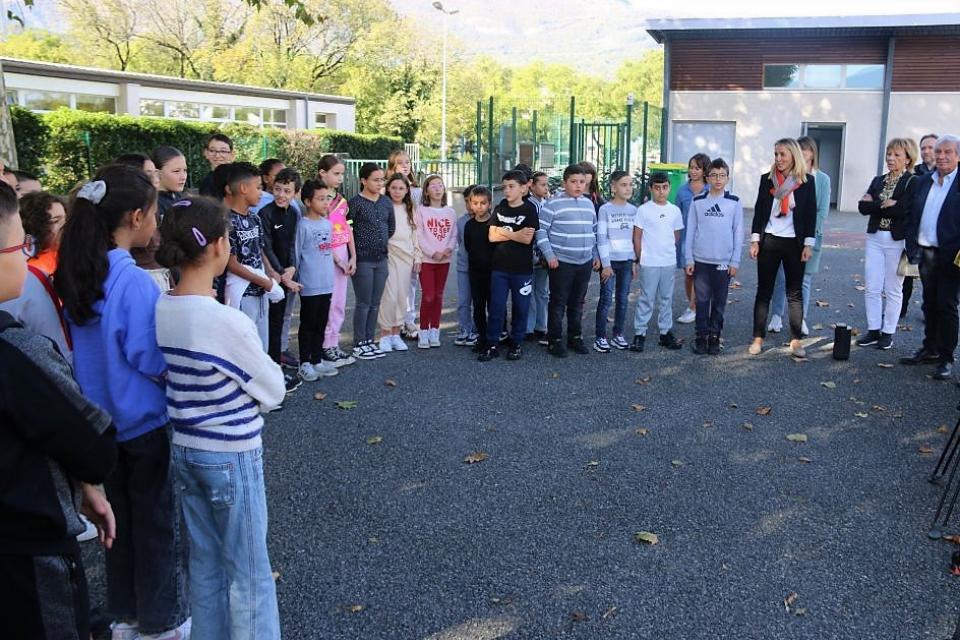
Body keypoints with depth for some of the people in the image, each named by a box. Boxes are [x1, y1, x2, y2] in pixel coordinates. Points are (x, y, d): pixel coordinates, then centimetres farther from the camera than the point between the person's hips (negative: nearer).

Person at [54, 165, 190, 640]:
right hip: (146, 421, -7)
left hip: (104, 418, 8)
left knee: (120, 517, 21)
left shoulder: (77, 276, 0)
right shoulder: (135, 282, -25)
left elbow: (96, 347, 9)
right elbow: (151, 363, -21)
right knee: (157, 523, 9)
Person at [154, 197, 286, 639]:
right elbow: (273, 391, -12)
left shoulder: (160, 310, -4)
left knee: (205, 564, 20)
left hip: (184, 449, 7)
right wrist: (259, 366, 5)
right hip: (232, 456, -7)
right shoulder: (226, 321, -24)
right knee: (248, 572, 9)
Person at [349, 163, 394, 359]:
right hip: (362, 260, -6)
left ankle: (369, 341, 20)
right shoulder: (356, 202, -10)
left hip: (381, 259, 6)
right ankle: (359, 345, 8)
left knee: (375, 303, 10)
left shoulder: (386, 202, 8)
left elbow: (391, 226, 22)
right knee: (364, 303, -1)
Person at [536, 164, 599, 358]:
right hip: (561, 262, -6)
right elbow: (541, 231, -9)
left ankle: (575, 337, 26)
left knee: (577, 302, 14)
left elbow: (594, 231, 20)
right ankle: (554, 340, 10)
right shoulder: (553, 204, -8)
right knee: (558, 303, 1)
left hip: (585, 262, 6)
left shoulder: (589, 204, 12)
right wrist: (549, 255, -14)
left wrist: (595, 254, 15)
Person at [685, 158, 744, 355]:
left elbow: (738, 234, 2)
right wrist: (689, 259, -1)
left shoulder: (734, 202, 1)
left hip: (724, 262, 0)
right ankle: (701, 337, 12)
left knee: (719, 302, 6)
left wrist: (735, 261, -2)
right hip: (701, 261, 0)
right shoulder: (697, 202, 3)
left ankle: (714, 337, 16)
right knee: (702, 301, 4)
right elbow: (690, 232, 4)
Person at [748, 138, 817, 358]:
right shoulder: (767, 179, 4)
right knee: (763, 291, 4)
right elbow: (759, 211, 6)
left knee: (795, 292, 4)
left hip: (794, 243, -1)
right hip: (769, 241, 1)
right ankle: (758, 338, 9)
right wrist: (754, 240, 0)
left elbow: (811, 214, 0)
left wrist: (809, 244, -6)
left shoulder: (807, 181, 0)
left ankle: (796, 340, 9)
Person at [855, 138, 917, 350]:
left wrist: (875, 205, -11)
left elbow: (903, 209, -20)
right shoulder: (878, 181, 11)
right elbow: (862, 206, -1)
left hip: (898, 240, -5)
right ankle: (873, 330, 16)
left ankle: (888, 333, 14)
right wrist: (885, 205, -14)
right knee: (872, 288, 5)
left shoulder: (913, 182, -5)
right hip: (875, 238, 5)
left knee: (893, 290, 5)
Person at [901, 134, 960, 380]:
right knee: (929, 303, 14)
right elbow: (912, 214, 12)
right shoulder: (924, 180, 9)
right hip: (926, 252, 5)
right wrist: (912, 245, 4)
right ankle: (930, 349, 26)